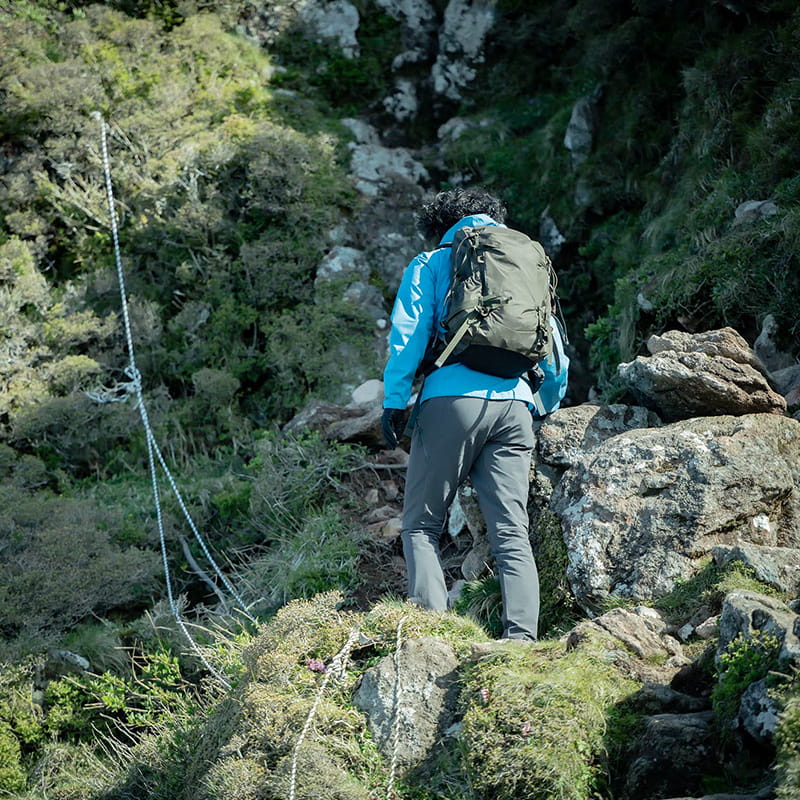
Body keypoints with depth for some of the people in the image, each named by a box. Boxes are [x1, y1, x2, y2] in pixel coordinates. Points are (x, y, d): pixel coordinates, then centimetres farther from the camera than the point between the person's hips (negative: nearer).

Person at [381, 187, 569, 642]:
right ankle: (522, 639, -10)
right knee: (512, 533, 1)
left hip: (453, 399, -3)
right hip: (514, 404, 4)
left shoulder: (430, 264, 14)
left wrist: (394, 401, 0)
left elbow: (408, 335, 0)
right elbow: (557, 353, 24)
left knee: (422, 525, 3)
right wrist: (545, 407, 36)